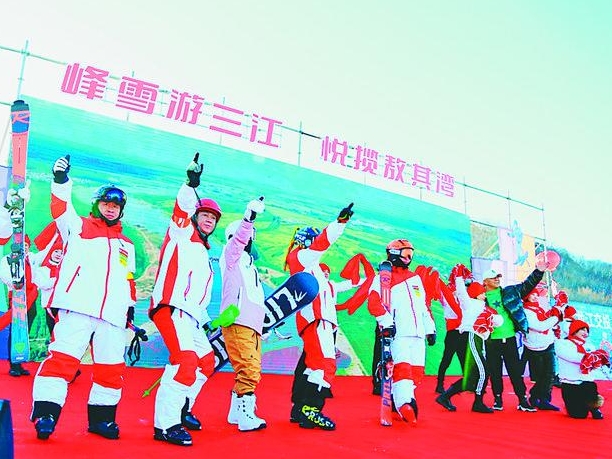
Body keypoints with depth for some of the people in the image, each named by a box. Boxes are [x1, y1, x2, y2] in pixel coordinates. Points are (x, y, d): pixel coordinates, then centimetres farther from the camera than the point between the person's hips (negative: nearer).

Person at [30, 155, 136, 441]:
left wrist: (131, 306, 13)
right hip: (77, 308, -4)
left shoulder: (127, 245, 26)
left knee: (112, 367, 3)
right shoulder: (78, 227, 14)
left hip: (113, 316, 4)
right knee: (62, 357, -13)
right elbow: (61, 208, -3)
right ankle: (46, 413, -4)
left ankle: (101, 418, 15)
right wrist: (61, 179, -19)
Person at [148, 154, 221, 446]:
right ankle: (165, 425, -20)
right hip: (171, 307, -10)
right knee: (186, 361, -23)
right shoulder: (181, 233, 6)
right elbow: (183, 205, -15)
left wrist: (205, 319, 21)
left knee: (206, 362, 16)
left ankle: (182, 410, 29)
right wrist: (191, 184, -31)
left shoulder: (204, 254, 28)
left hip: (191, 314, 10)